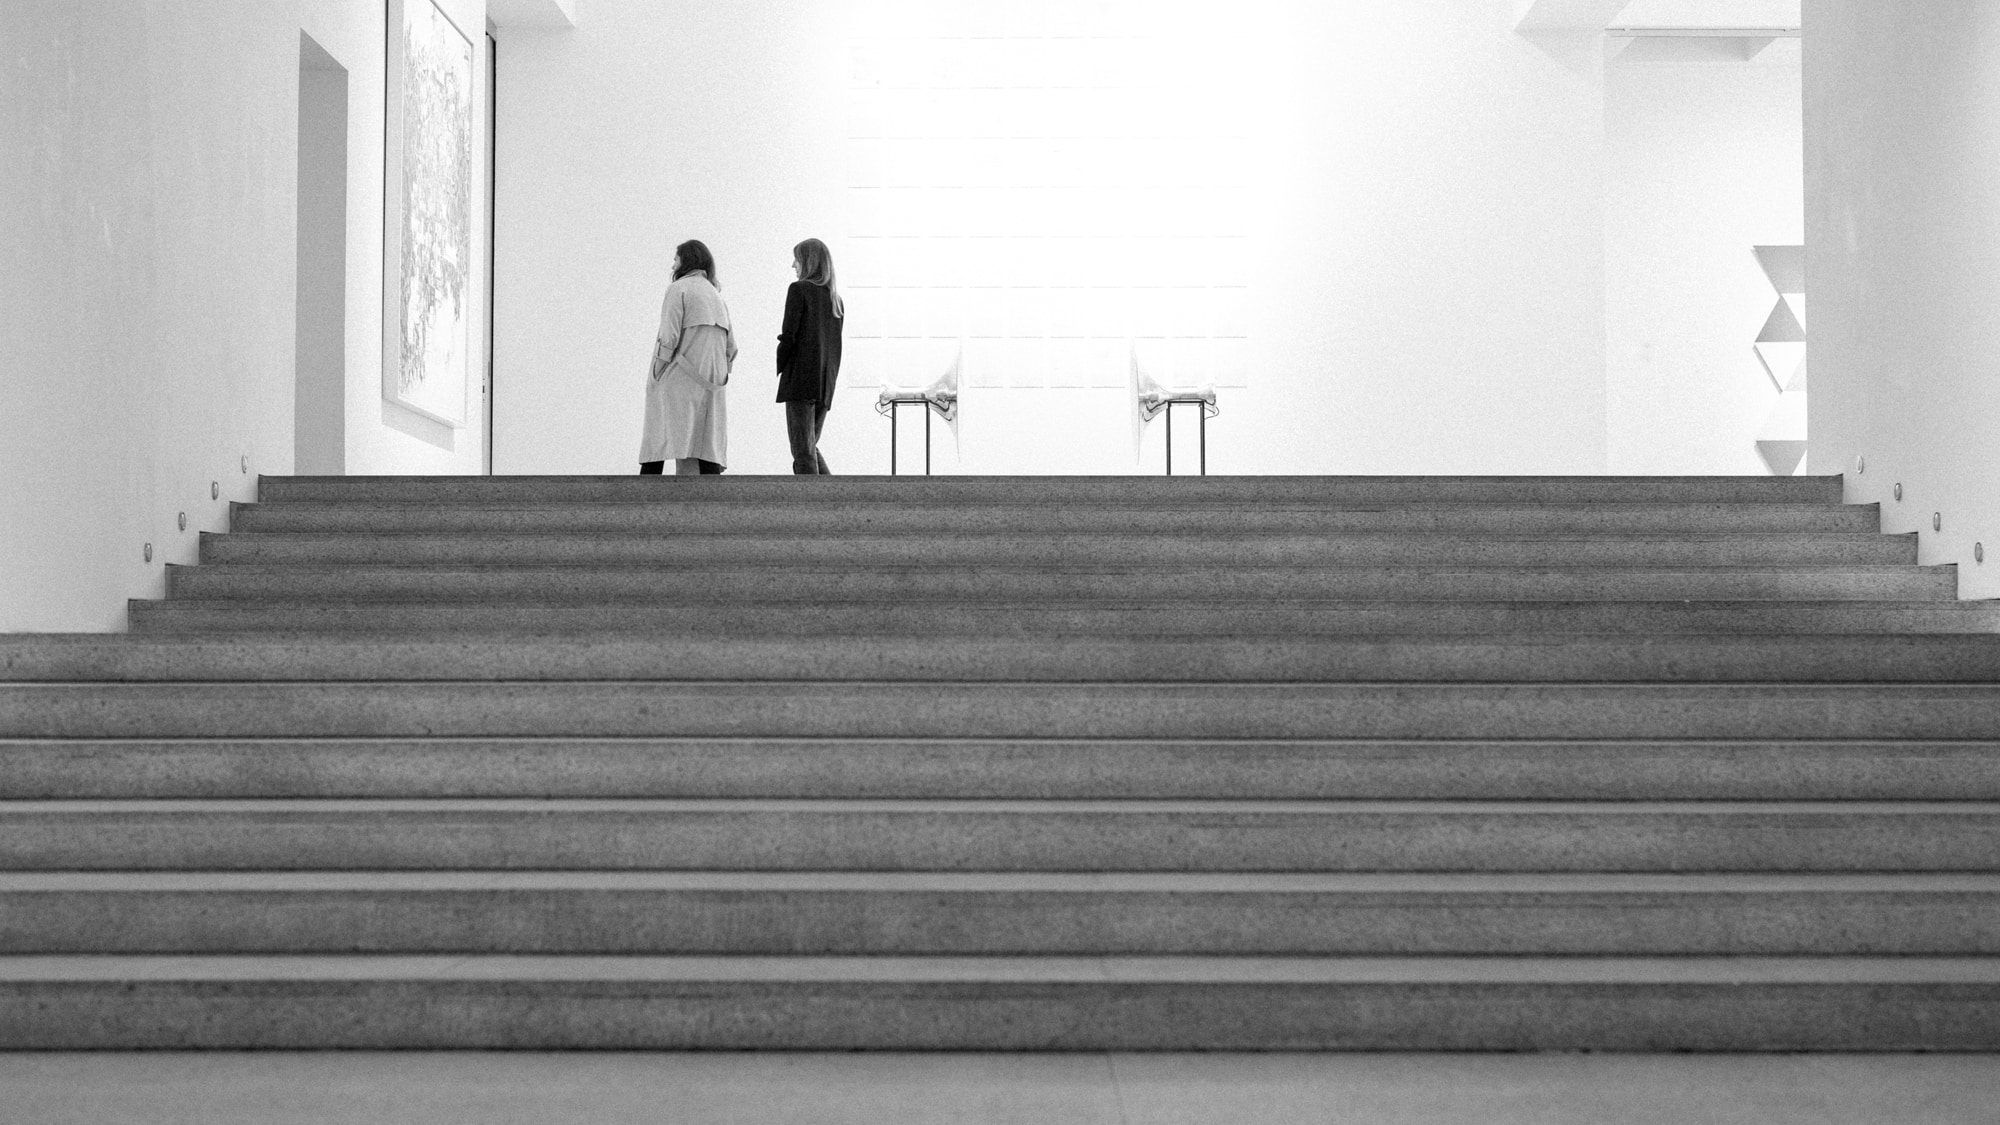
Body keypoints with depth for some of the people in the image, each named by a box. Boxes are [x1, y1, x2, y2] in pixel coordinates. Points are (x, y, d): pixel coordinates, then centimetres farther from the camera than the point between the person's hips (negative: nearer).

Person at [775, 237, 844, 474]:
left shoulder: (799, 289, -6)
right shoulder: (835, 298, 14)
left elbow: (789, 336, -11)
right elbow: (834, 344, 12)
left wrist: (779, 368, 1)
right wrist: (828, 378, 13)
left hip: (801, 378, -7)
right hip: (826, 383, 7)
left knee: (803, 449, -4)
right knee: (811, 445, 16)